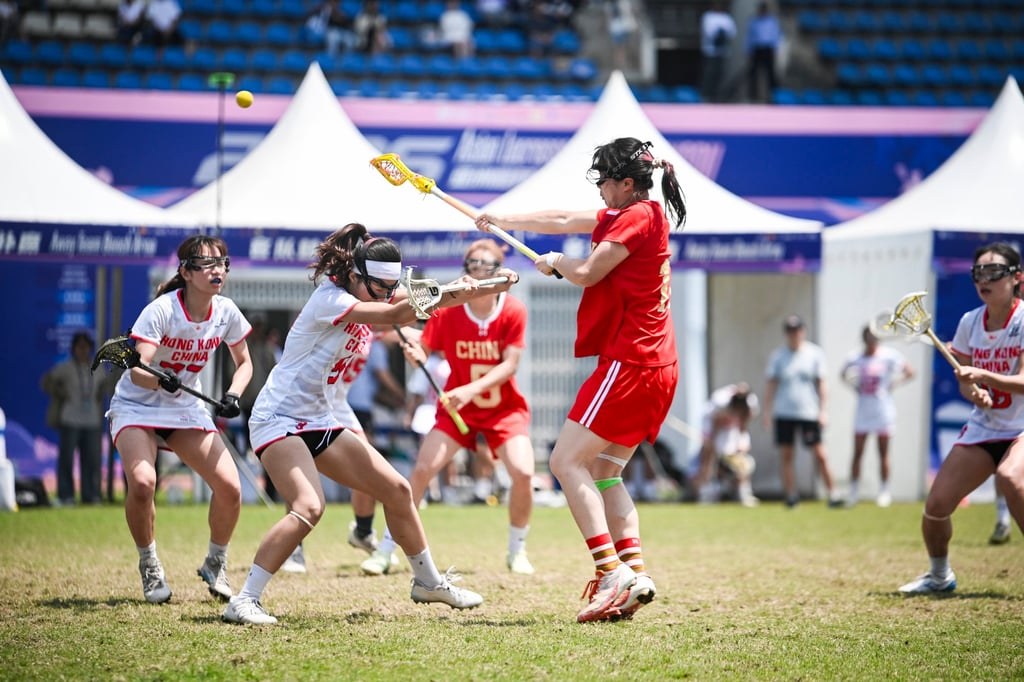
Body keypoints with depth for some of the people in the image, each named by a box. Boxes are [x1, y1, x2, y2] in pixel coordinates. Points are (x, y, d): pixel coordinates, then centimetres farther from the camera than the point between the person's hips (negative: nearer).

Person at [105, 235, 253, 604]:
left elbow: (244, 363, 7)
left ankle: (216, 564, 15)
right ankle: (149, 566, -3)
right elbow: (138, 372, -32)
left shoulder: (226, 312, -9)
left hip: (187, 408, 4)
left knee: (229, 487, -12)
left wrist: (233, 395, -12)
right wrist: (160, 380, -54)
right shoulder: (161, 311, -24)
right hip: (137, 406, -4)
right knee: (142, 483, -29)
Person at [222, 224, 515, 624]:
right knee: (309, 506, -29)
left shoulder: (370, 298, 7)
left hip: (322, 424, 9)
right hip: (279, 419, -9)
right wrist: (447, 296, -38)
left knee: (396, 490, 9)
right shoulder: (329, 298, -18)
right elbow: (393, 316, -30)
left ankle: (428, 581, 28)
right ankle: (243, 602, -27)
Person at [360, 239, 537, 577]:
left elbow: (509, 365, -18)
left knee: (523, 472, -21)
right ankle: (385, 551, -4)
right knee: (422, 469, -15)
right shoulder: (448, 311, -11)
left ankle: (517, 551, 4)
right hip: (457, 407, 1)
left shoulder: (513, 311, -13)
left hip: (505, 408, -1)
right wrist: (413, 352, -39)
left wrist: (471, 389, -32)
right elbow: (423, 351, -14)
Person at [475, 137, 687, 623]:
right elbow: (563, 221, 27)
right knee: (602, 472, 12)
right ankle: (635, 572, 1)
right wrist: (505, 221, 34)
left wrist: (555, 261, 6)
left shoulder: (637, 217, -10)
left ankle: (612, 570, -20)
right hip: (658, 367, 10)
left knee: (567, 460, -10)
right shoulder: (647, 215, 18)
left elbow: (587, 273, -15)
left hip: (629, 363, -10)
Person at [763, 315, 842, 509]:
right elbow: (771, 384, 7)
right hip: (784, 413, 1)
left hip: (809, 412, -1)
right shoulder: (778, 356, 3)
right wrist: (767, 411, 1)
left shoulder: (815, 353, 2)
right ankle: (791, 495, 9)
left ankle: (832, 495, 0)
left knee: (820, 455, -5)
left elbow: (821, 383, 5)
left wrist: (823, 410, -1)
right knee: (786, 456, 1)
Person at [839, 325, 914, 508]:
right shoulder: (855, 358, 2)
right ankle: (854, 491, 7)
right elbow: (843, 375, 20)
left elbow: (909, 373, 3)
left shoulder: (889, 355, -4)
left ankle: (884, 491, 8)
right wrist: (855, 386, 4)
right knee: (857, 453, 0)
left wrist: (892, 384, -5)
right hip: (862, 410, 2)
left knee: (883, 453, 1)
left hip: (883, 410, -2)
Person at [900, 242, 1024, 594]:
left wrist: (982, 376, -38)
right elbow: (965, 382, 9)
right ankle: (939, 575, 26)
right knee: (936, 505, -3)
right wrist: (975, 394, -14)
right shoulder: (970, 322, 2)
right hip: (984, 426, 5)